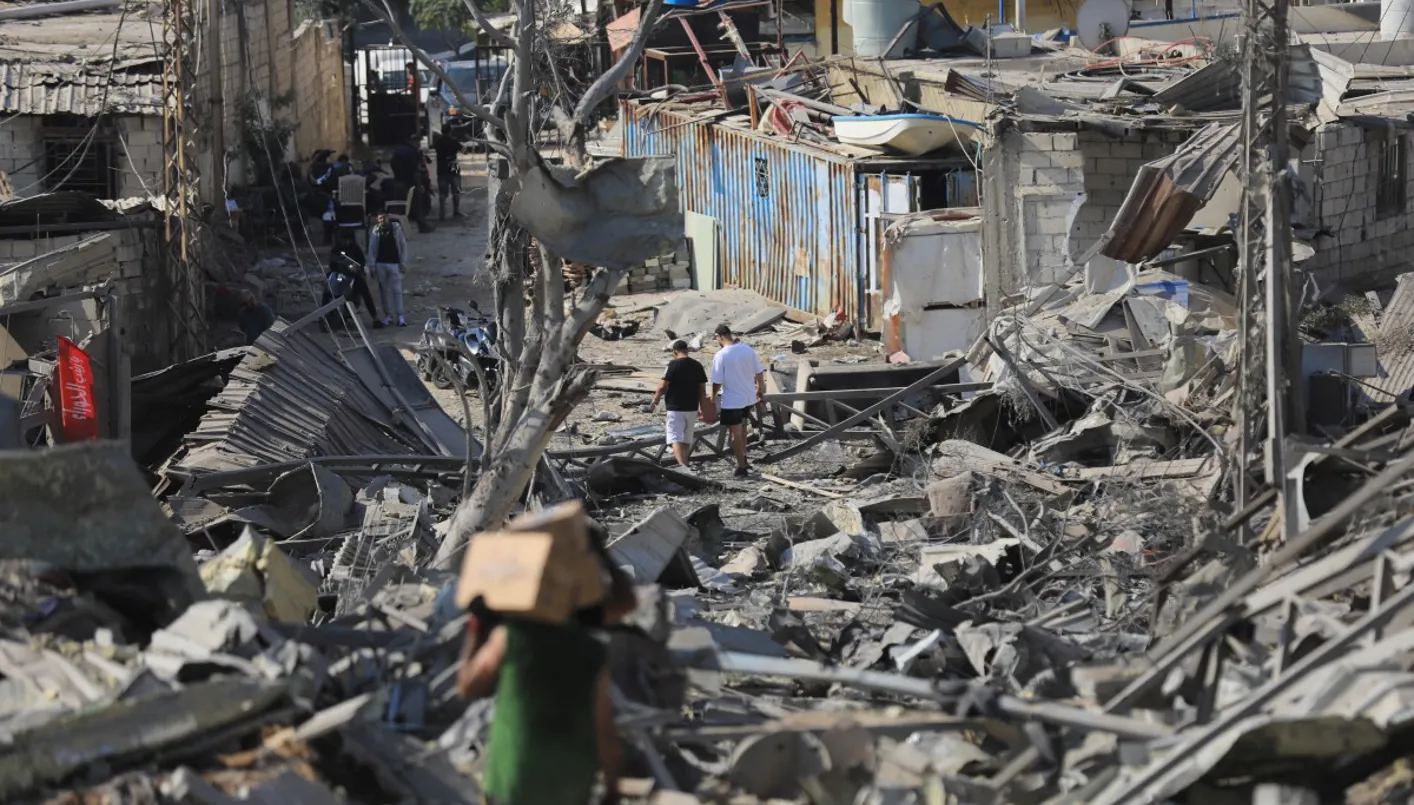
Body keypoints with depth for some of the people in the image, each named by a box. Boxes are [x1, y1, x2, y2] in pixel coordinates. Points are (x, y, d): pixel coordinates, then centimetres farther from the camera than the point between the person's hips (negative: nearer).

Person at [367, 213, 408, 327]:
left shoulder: (396, 228, -2)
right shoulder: (376, 231, 1)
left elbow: (403, 246, 1)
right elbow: (372, 249, 4)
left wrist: (403, 263, -3)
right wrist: (372, 266, -2)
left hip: (394, 263, -2)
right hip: (380, 264, 2)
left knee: (397, 290, -6)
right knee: (384, 290, 5)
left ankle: (400, 316, -7)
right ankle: (388, 314, 12)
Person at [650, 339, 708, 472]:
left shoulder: (673, 365, -11)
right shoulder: (698, 366, 6)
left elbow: (662, 387, -12)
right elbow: (702, 390, 9)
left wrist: (654, 401, 2)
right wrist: (703, 409, 16)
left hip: (675, 408, -6)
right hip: (692, 408, 6)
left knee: (676, 439, -10)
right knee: (687, 439, 17)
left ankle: (682, 464, -28)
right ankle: (684, 464, 26)